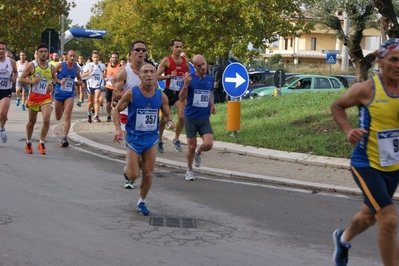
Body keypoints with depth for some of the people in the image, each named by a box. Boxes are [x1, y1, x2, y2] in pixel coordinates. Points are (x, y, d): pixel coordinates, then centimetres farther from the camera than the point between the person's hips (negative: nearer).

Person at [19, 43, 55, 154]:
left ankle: (41, 143, -4)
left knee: (46, 119, -18)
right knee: (32, 121, 12)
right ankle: (28, 143, 32)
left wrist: (51, 84, 1)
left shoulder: (51, 67, 3)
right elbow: (21, 78, -5)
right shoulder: (32, 65, -7)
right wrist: (31, 81, -22)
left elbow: (53, 78, 23)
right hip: (34, 96, -1)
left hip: (46, 97, 1)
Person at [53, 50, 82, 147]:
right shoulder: (60, 65, -9)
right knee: (58, 117, 15)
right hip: (59, 94, -1)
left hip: (70, 94, 1)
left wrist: (80, 82, -2)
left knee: (67, 117, -14)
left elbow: (79, 78, 20)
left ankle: (64, 138, -14)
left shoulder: (77, 68, 2)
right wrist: (59, 81, -20)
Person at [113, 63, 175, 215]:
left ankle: (142, 202, 26)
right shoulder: (131, 93, -14)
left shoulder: (161, 96, -5)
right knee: (133, 175, -5)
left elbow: (166, 114, 9)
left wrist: (169, 121, -15)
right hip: (134, 138, -3)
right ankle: (128, 169, 32)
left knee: (148, 174, 5)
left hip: (151, 138, 3)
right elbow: (117, 110, -4)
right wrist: (118, 128, -19)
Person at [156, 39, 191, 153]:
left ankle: (176, 139, 9)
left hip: (180, 92, 3)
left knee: (182, 117, -12)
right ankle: (160, 141, 23)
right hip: (168, 92, -3)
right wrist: (169, 76, -25)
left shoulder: (185, 61, 4)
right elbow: (157, 76, -12)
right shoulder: (166, 60, -9)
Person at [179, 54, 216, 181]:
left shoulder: (210, 79, 2)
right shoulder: (190, 78, -11)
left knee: (208, 144, -12)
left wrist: (212, 105, 4)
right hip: (190, 118, -3)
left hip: (204, 118, 3)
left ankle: (198, 152, 23)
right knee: (191, 146, 3)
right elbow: (181, 99, -13)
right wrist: (186, 85, -29)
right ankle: (189, 170, 26)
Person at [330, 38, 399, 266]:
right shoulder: (367, 89, -15)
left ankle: (344, 238, 57)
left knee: (369, 216, 26)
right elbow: (337, 106, 1)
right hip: (366, 164, -5)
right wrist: (348, 130, -15)